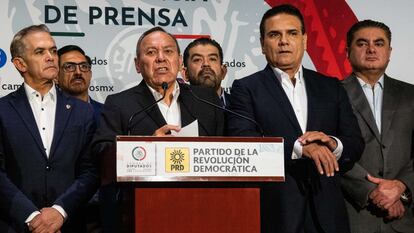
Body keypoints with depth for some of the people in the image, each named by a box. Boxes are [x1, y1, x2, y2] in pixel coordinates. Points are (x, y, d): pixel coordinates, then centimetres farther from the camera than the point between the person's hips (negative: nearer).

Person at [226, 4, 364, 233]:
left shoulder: (331, 87, 12)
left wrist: (333, 144, -14)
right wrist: (298, 147, -21)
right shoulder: (246, 89, 1)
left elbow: (356, 143, 8)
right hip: (274, 211, -3)